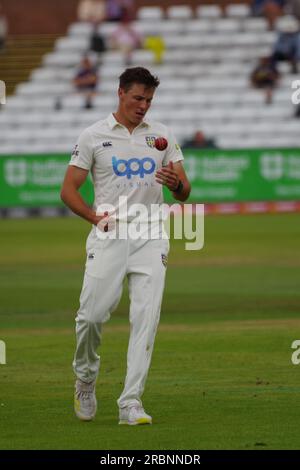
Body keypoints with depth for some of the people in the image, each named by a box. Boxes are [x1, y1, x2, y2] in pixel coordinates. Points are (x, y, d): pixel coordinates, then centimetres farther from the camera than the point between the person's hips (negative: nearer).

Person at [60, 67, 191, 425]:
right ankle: (85, 377, 21)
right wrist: (96, 217, -14)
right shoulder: (93, 136, 3)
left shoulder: (162, 136, 10)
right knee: (92, 313, -8)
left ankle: (131, 403, -6)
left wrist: (175, 183, -15)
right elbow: (68, 190, 3)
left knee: (146, 319, -8)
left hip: (150, 236, 2)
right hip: (108, 235, -2)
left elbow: (183, 193, 9)